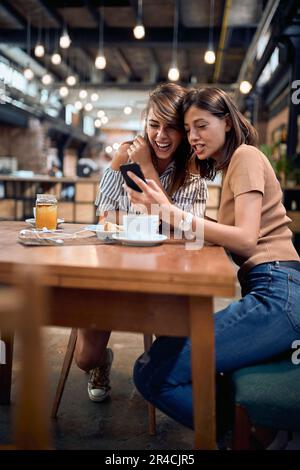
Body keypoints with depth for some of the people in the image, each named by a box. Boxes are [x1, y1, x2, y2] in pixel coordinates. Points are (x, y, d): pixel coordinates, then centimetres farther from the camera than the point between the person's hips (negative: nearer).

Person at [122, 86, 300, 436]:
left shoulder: (246, 156, -1)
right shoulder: (229, 166, 26)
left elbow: (245, 238, -14)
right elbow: (224, 235, 15)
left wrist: (171, 212, -19)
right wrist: (161, 208, 8)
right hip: (263, 292, 10)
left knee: (151, 373, -19)